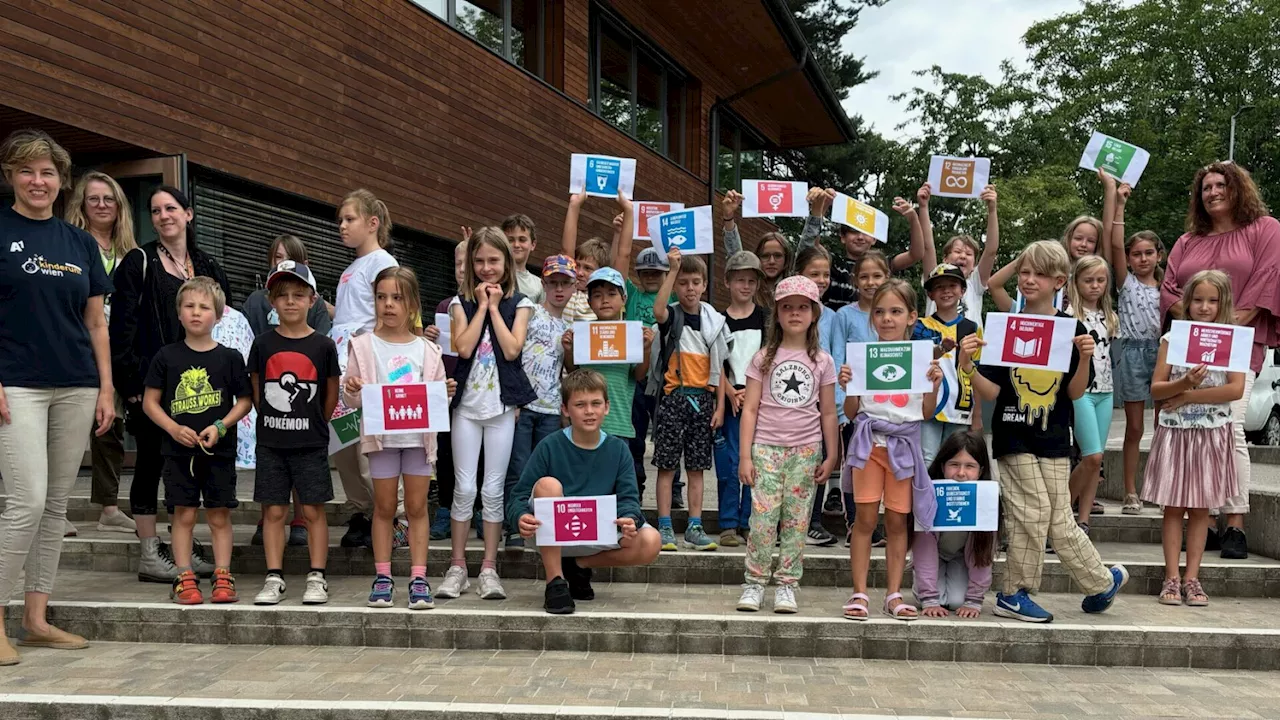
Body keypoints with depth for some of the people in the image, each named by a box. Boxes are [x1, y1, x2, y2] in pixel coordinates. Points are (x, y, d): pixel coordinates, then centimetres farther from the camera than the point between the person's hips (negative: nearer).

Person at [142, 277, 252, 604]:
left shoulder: (229, 357, 1)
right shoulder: (167, 356, 3)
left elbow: (245, 400, 3)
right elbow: (150, 401, 4)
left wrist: (220, 426, -11)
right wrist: (174, 428, -10)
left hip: (219, 450, 0)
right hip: (179, 450, 0)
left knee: (219, 516, 4)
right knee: (184, 514, 3)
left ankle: (222, 578, 10)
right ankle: (184, 579, 10)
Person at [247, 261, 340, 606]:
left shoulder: (323, 345, -2)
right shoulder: (263, 344, 3)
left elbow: (331, 396, 6)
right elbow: (256, 391, 10)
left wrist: (314, 425, 9)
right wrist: (274, 422, 7)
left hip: (311, 444, -1)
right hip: (270, 443, 2)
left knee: (313, 511, 2)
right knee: (273, 511, 6)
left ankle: (317, 578, 10)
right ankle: (274, 578, 14)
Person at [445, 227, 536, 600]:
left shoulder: (519, 303, 5)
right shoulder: (461, 302, 7)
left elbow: (512, 350, -10)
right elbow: (463, 348, -8)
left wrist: (494, 306, -6)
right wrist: (482, 305, -6)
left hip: (502, 405, -1)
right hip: (467, 404, 1)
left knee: (493, 489, 3)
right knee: (465, 487, 1)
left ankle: (489, 567, 12)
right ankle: (457, 566, 12)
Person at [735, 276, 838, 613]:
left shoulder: (822, 361, 7)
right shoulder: (763, 358, 4)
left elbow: (828, 413, 9)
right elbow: (750, 408, 1)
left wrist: (831, 457, 5)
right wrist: (745, 455, -4)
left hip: (806, 450, 1)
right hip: (766, 447, -1)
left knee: (796, 520, 4)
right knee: (763, 517, -6)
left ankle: (787, 585, 12)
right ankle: (754, 583, 5)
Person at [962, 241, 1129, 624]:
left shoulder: (1072, 329, 0)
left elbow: (1075, 392, -1)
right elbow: (992, 392, -3)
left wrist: (1085, 358, -17)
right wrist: (968, 367, -19)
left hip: (1053, 437, 1)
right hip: (1014, 435, -1)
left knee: (1058, 521, 5)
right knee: (1033, 513, -4)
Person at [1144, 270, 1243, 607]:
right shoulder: (1172, 339, 2)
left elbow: (1236, 389, -11)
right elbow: (1156, 389, -3)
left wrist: (1187, 396, -13)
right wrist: (1185, 383, -21)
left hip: (1213, 433, 0)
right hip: (1175, 432, 0)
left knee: (1201, 507, 6)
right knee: (1173, 506, 3)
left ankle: (1192, 577, 12)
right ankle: (1172, 577, 8)